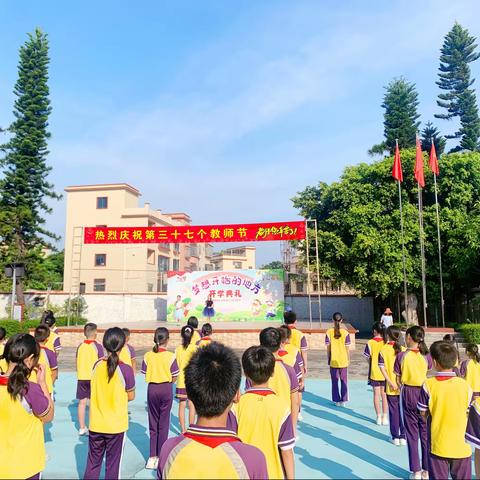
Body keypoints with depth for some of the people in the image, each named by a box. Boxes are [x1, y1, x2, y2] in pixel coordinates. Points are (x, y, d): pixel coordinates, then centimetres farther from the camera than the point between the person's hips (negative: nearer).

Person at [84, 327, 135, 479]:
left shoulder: (97, 365, -6)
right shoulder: (126, 369, -17)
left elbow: (97, 390, 8)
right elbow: (131, 396, -5)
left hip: (96, 424, 3)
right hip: (116, 425, -3)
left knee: (93, 462, 18)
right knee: (113, 464, 11)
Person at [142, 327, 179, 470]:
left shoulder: (148, 355, -4)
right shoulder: (170, 356, -12)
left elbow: (146, 375, 0)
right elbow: (174, 378, -6)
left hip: (152, 389, 2)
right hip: (166, 389, -2)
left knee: (153, 423, 14)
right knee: (163, 423, 8)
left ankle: (152, 456, 18)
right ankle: (161, 456, 15)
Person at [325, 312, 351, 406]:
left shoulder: (329, 332, -8)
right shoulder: (345, 332, -8)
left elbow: (328, 348, -3)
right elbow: (347, 348, -3)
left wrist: (328, 359, 8)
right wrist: (348, 359, 10)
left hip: (333, 361, 0)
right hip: (343, 361, 0)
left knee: (334, 381, 11)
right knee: (344, 381, 12)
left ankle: (337, 400, 16)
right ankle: (343, 400, 16)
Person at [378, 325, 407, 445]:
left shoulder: (383, 350, -7)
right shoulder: (404, 350, -4)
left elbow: (382, 368, -12)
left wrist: (390, 382, -13)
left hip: (391, 387, -1)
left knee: (393, 411, 9)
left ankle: (395, 437, 16)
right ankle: (403, 436, 19)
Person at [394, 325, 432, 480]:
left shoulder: (402, 356, -10)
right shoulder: (426, 355, -5)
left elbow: (398, 380, -6)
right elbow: (428, 377, 1)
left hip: (408, 393, -2)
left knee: (412, 432, 9)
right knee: (425, 430, 12)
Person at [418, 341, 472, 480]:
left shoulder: (428, 385, -14)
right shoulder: (465, 386, -10)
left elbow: (423, 414, -4)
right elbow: (467, 414, 1)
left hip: (437, 447, -1)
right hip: (461, 448, 1)